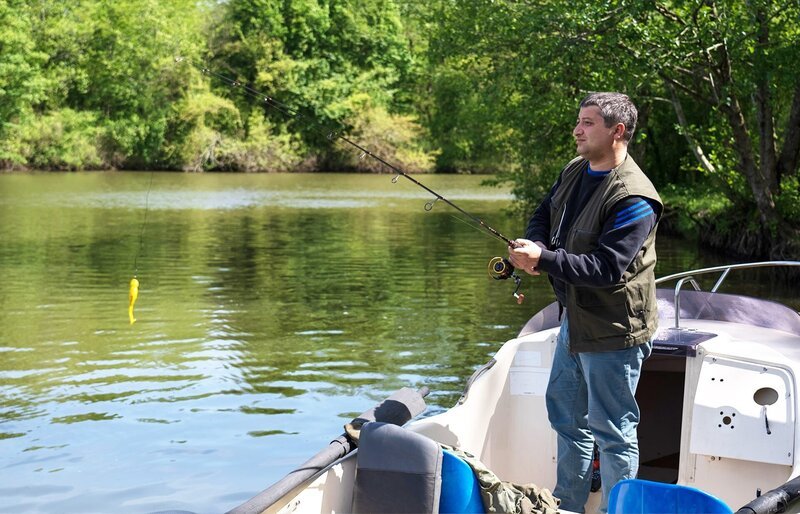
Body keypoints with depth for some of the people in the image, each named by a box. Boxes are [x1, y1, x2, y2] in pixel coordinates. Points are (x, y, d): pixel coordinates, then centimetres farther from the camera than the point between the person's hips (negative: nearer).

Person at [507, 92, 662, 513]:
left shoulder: (633, 197, -25)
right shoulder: (575, 170, 4)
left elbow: (606, 267, -29)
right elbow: (544, 216, 14)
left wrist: (543, 259, -32)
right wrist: (534, 248, -9)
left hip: (612, 331, -10)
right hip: (574, 319, 10)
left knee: (612, 430, 1)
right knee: (566, 415, 22)